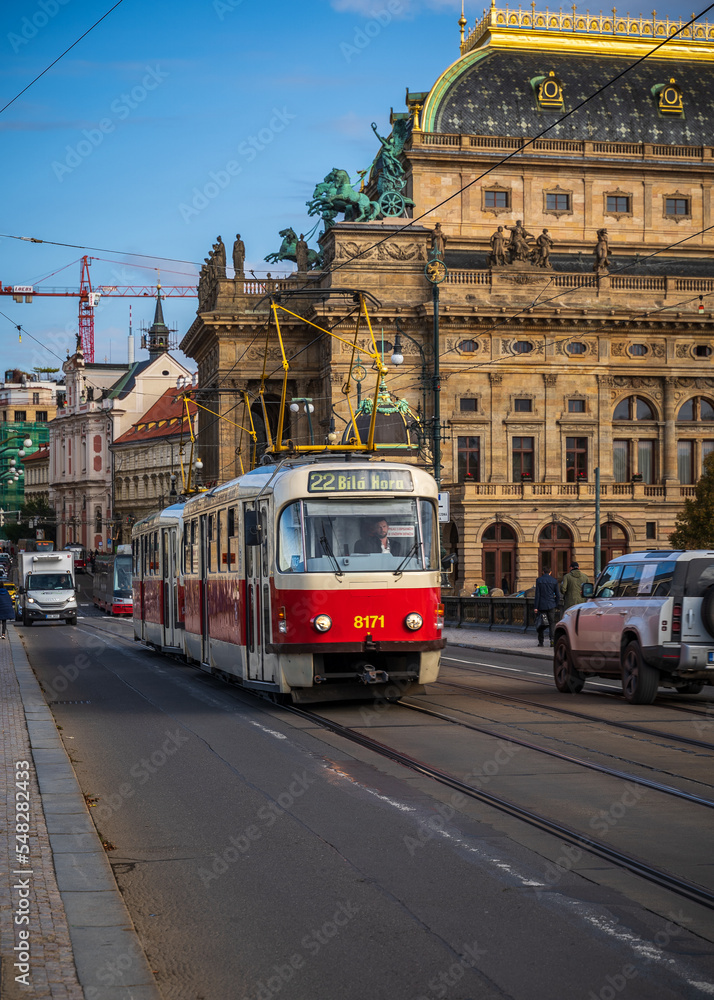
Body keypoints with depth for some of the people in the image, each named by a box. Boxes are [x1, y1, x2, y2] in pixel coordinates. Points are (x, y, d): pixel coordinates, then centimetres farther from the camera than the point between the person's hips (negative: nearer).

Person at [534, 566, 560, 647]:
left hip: (541, 605, -1)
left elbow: (537, 594, -6)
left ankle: (540, 641, 10)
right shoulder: (554, 580, 3)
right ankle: (552, 638, -16)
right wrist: (556, 606, 14)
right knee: (552, 622, 3)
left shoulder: (539, 580, -2)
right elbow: (557, 595, 4)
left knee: (540, 623, 9)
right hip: (551, 605, 1)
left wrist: (535, 607, -6)